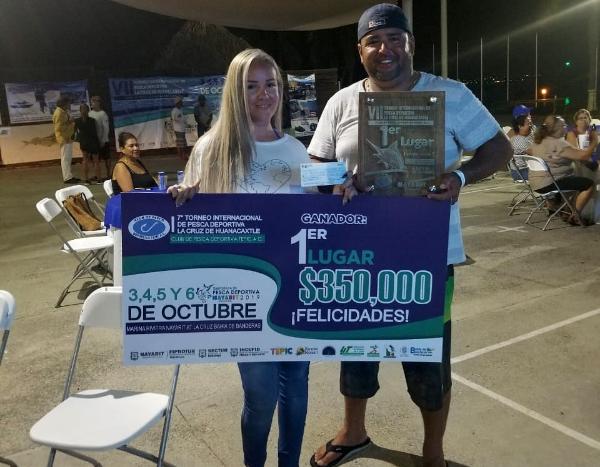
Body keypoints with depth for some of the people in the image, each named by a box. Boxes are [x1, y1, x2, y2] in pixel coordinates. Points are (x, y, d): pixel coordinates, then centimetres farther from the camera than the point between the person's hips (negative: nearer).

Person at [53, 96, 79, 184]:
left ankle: (69, 176, 21)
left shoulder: (64, 112, 15)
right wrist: (71, 125, -17)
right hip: (64, 138, -11)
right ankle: (67, 178, -7)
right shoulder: (59, 113, -16)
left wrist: (72, 123, 6)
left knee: (68, 158, 14)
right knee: (65, 158, -8)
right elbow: (59, 127, -22)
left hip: (68, 137, 11)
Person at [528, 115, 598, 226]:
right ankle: (575, 216, -4)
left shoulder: (538, 142, 9)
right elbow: (583, 155, -21)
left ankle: (553, 205, 34)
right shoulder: (559, 143, -18)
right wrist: (594, 142, -6)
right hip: (549, 184, -10)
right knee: (589, 183, -9)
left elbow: (529, 151, 31)